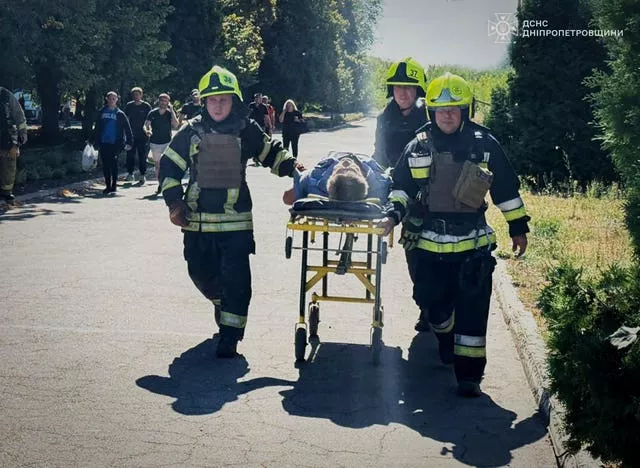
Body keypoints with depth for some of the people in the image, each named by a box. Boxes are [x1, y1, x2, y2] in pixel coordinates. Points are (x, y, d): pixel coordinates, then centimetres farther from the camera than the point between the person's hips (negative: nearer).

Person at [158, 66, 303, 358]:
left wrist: (290, 165, -2)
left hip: (236, 219, -2)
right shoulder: (192, 131, 3)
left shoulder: (246, 130, 1)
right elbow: (169, 166, 8)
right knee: (201, 272, 15)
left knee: (235, 277, -9)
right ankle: (222, 303, 46)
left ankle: (229, 335, -2)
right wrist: (174, 201, -1)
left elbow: (270, 153, 16)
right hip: (197, 219, 3)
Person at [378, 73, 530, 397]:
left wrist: (518, 227, 10)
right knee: (433, 302, 11)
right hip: (429, 244, 2)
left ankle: (469, 372, 5)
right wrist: (394, 215, -3)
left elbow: (506, 188, 7)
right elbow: (401, 186, 13)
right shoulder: (418, 147, 3)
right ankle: (446, 339, 43)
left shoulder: (484, 145, -1)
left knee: (472, 310, -3)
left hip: (473, 243, -2)